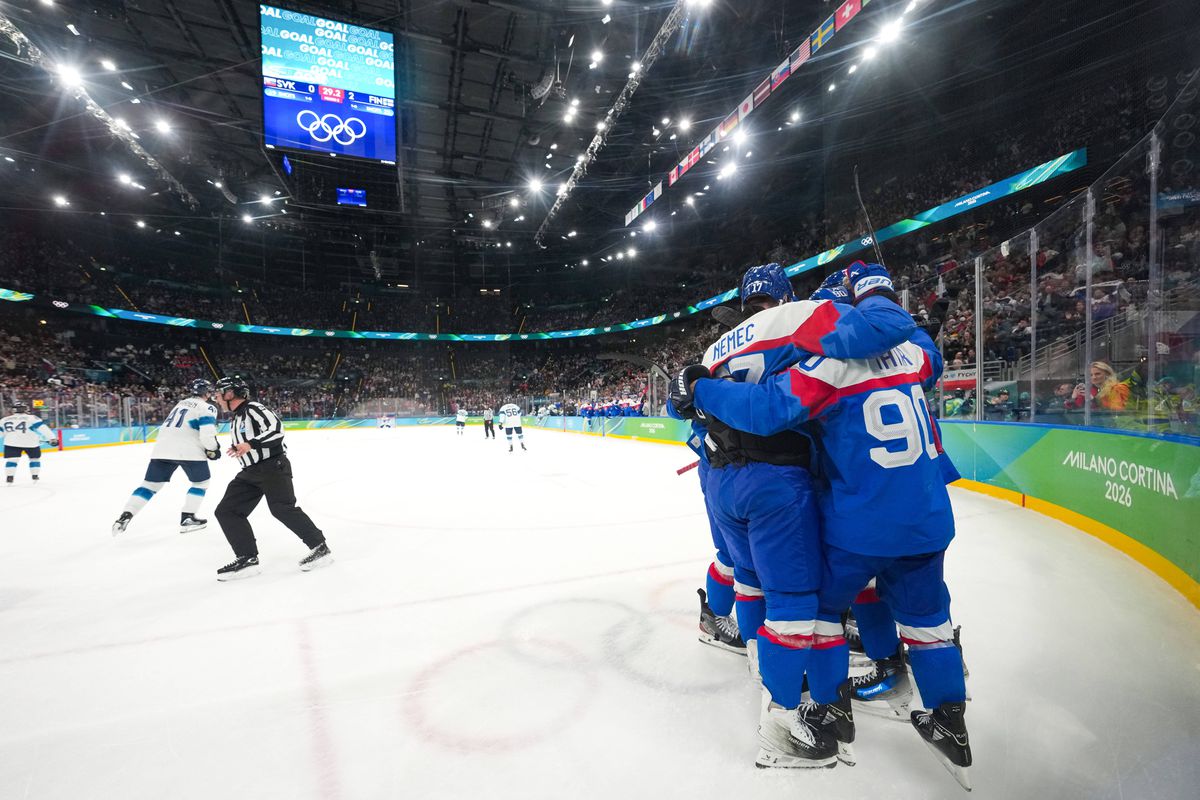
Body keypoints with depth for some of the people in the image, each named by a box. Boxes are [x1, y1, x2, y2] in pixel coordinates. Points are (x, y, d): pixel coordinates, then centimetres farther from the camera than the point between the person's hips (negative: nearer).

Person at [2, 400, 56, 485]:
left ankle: (9, 476, -6)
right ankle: (35, 475, 13)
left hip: (11, 443, 2)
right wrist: (51, 438, -10)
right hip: (30, 442, -2)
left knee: (12, 460, 4)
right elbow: (42, 428, -9)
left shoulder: (5, 420, 12)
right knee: (34, 458, 14)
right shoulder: (32, 418, -2)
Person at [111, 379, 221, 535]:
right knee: (201, 482, 9)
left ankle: (124, 516, 5)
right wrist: (213, 449, 2)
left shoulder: (181, 403, 24)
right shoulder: (206, 407, -4)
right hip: (187, 449, -7)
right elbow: (207, 434, -15)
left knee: (151, 484, 13)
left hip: (162, 447, 7)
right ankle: (187, 518, 3)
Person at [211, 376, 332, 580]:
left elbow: (276, 430, -24)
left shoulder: (254, 408, -11)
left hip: (273, 466, -10)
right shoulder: (234, 418, 19)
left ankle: (320, 547, -10)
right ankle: (248, 559, 5)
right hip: (250, 472, 10)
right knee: (226, 511, 3)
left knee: (282, 509, -17)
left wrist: (250, 445, -28)